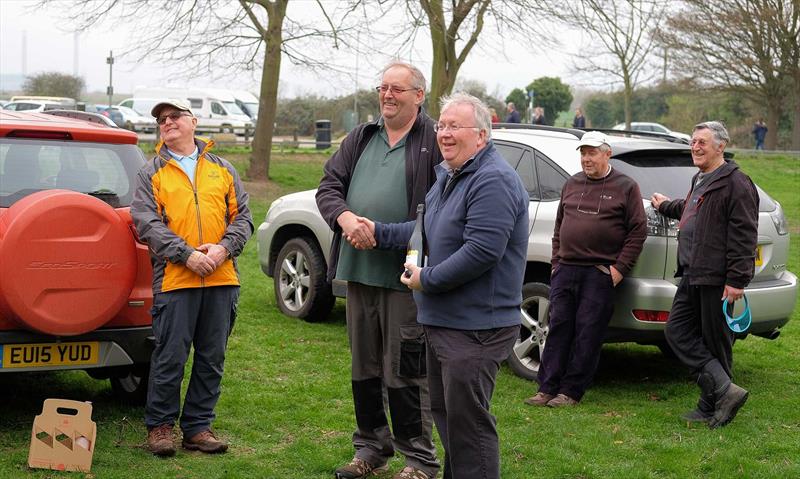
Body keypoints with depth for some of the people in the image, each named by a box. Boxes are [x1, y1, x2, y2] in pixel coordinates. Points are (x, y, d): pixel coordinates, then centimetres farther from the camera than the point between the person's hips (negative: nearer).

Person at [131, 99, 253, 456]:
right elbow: (147, 223, -4)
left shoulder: (222, 170, 16)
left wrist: (224, 248, -8)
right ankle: (159, 426, 11)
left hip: (221, 279, 3)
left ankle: (198, 427, 17)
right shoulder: (151, 173, 7)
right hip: (174, 279, -3)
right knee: (170, 357, -3)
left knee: (211, 359, 7)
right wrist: (187, 255, -15)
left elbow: (242, 216, 12)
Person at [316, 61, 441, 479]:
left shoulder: (433, 141, -7)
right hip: (359, 271, 7)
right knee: (363, 366, 16)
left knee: (404, 370, -3)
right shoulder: (361, 139, 13)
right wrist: (344, 216, -11)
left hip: (405, 275, -7)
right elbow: (329, 186, 10)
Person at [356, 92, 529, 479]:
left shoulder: (493, 181, -19)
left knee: (467, 423, -6)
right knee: (445, 413, 20)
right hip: (441, 321, 11)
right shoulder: (447, 175, 15)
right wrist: (379, 232, 17)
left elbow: (482, 251, -27)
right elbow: (429, 230, 25)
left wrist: (427, 279, -18)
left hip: (474, 327, -11)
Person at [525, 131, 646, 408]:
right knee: (558, 328, 3)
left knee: (587, 333, -3)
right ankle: (548, 388, 7)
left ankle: (571, 391, 3)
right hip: (566, 269, 5)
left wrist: (619, 268, -7)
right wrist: (556, 263, 14)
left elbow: (638, 231, -1)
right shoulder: (572, 185, 16)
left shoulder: (625, 187, 2)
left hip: (599, 274, -4)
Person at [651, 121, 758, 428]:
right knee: (677, 331, 3)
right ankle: (724, 391, 2)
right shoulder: (700, 180, 19)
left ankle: (712, 407, 6)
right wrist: (665, 206, 59)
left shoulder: (735, 183, -12)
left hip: (717, 279, -10)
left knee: (715, 342, -2)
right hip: (692, 276, 10)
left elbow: (743, 236, -18)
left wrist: (736, 280, -22)